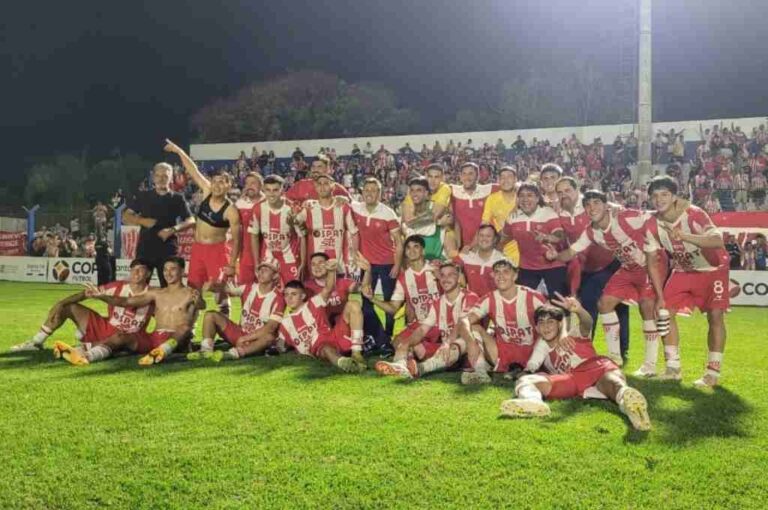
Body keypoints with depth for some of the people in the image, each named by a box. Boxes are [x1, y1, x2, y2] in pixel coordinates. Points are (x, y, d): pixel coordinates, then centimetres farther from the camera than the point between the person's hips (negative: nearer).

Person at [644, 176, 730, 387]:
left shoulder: (693, 214, -29)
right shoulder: (652, 225, -14)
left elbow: (717, 240, -44)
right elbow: (652, 262, -7)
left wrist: (684, 236, -58)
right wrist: (660, 295, -8)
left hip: (712, 269, -5)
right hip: (683, 270, 5)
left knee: (715, 315, -14)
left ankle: (713, 372, -4)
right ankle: (673, 368, 7)